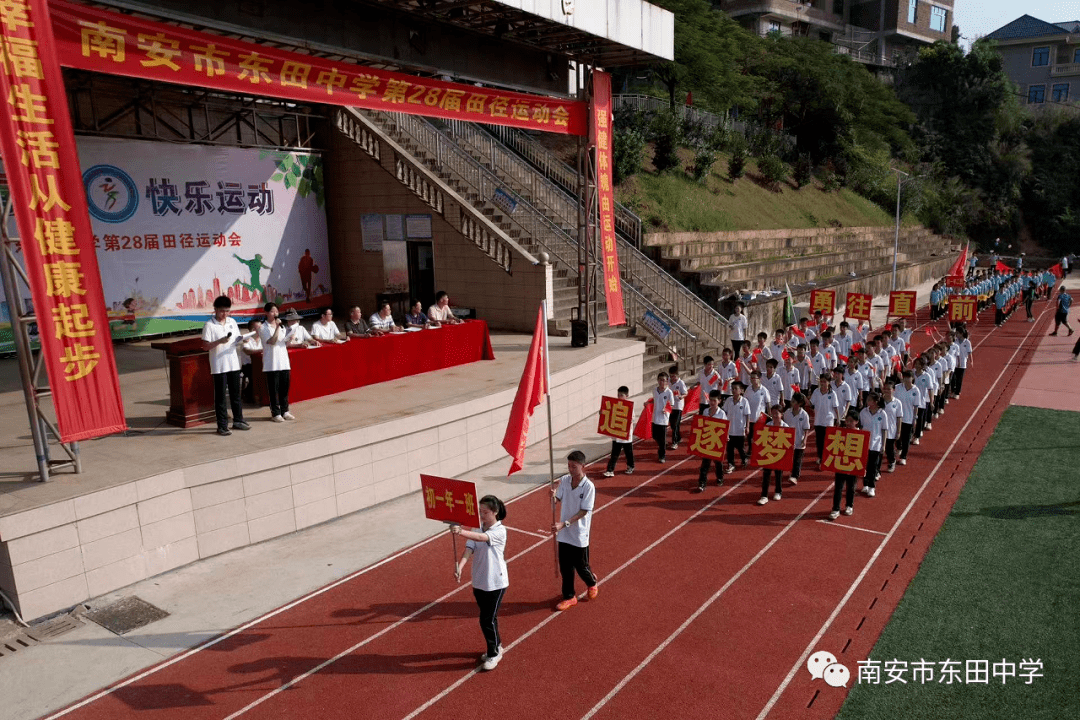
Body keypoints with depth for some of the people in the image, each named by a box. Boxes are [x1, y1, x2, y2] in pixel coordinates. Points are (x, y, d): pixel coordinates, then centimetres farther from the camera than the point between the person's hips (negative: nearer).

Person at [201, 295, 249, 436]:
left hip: (234, 364, 5)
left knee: (236, 394, 13)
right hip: (219, 366, -5)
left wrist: (243, 340, -5)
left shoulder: (232, 322, 9)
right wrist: (219, 341, -24)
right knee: (220, 396, 1)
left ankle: (238, 420, 24)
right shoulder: (209, 325, -8)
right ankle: (222, 426, 6)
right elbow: (205, 346, -10)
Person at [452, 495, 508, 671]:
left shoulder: (500, 531, -17)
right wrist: (459, 566, -31)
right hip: (479, 582, 6)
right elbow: (469, 549, -12)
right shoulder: (477, 528, 0)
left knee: (488, 619, -1)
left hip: (496, 583, -6)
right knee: (488, 617, 18)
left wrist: (461, 532, -52)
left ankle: (493, 653, 18)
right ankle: (496, 646, 38)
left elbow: (481, 537, -36)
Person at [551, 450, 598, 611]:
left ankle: (592, 583, 42)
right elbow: (557, 500, 3)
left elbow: (584, 511, -20)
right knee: (565, 567, 11)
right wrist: (553, 495, -21)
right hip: (564, 533, 4)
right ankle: (569, 597, 28)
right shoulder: (564, 480, -5)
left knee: (581, 566, 12)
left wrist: (564, 524, -26)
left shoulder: (588, 486, -19)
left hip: (579, 535, -4)